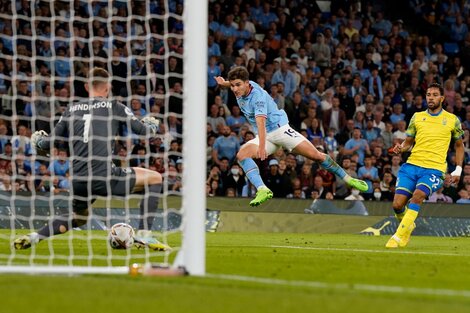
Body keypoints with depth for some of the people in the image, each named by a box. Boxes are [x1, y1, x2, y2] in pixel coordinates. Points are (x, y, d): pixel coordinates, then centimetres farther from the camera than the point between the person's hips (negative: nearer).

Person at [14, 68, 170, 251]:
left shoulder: (71, 110, 17)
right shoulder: (114, 107, 8)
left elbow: (50, 143, 19)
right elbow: (142, 130, 10)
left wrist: (38, 141, 42)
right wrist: (152, 126, 33)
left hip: (78, 181, 5)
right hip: (103, 176, -5)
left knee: (78, 218, 33)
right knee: (155, 179, 12)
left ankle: (34, 237, 13)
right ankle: (144, 235, 2)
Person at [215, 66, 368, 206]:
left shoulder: (258, 96, -27)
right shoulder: (241, 88, -4)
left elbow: (260, 122, -42)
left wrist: (262, 147, -53)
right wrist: (224, 83, 14)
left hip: (280, 128, -7)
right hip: (264, 136, 7)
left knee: (316, 155, -11)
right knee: (242, 155, -23)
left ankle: (348, 179, 7)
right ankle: (262, 190, -34)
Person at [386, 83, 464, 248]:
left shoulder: (452, 120, 6)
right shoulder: (417, 117, 10)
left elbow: (459, 145, 18)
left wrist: (458, 170, 10)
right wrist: (401, 148, -7)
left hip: (434, 169, -3)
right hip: (412, 165, 3)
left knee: (417, 196, -29)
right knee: (397, 204, -9)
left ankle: (399, 236, -24)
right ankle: (408, 226, 23)